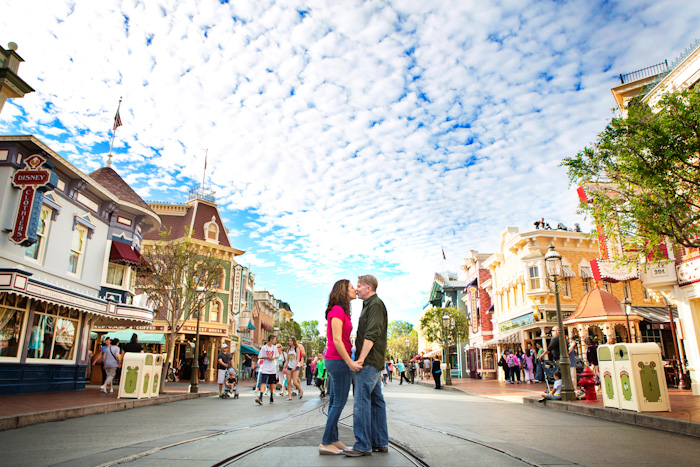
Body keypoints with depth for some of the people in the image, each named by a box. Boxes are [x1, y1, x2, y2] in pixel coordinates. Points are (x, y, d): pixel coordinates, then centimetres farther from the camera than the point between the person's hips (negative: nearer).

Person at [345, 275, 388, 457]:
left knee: (362, 401, -8)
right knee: (376, 401, 11)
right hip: (372, 362, 10)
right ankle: (380, 443, 18)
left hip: (369, 362, -10)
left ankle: (362, 446, -3)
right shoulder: (369, 305, 19)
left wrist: (361, 359, -24)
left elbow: (371, 335, -21)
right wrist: (361, 359, 18)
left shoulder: (375, 304, -12)